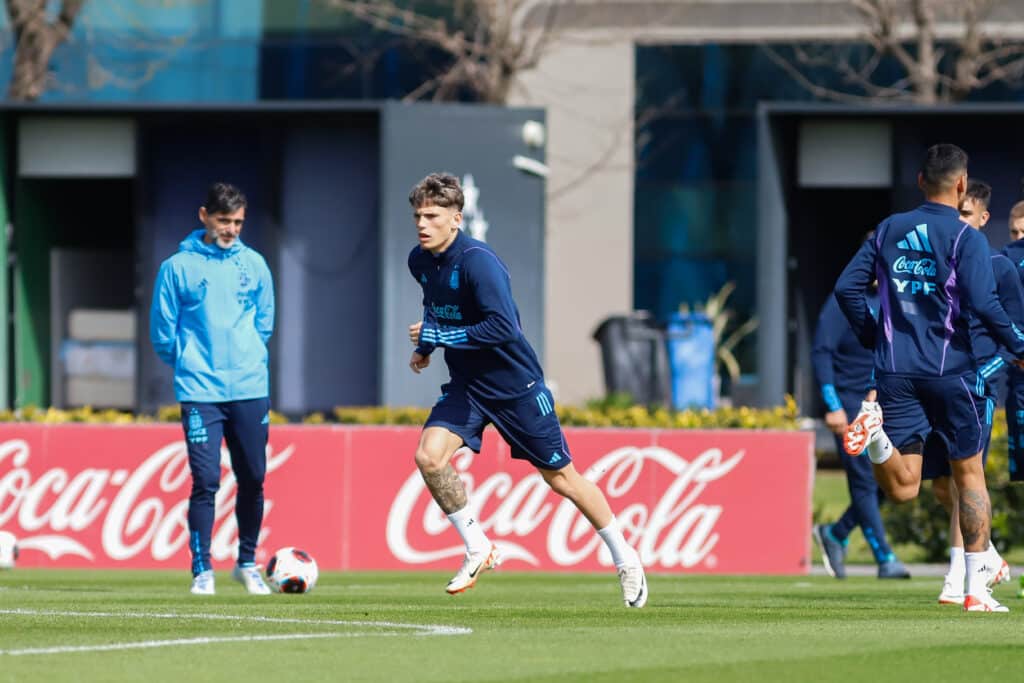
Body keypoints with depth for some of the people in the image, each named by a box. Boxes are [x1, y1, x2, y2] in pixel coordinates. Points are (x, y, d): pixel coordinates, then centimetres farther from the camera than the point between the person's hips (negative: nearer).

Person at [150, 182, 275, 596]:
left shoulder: (254, 266, 7)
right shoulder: (178, 267, -2)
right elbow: (163, 330, 4)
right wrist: (189, 364, 10)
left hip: (250, 388, 3)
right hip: (200, 393, -3)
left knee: (253, 479, 7)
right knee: (206, 480, -10)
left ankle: (247, 564, 22)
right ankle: (202, 570, -3)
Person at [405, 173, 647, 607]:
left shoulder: (478, 262, -24)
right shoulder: (419, 261, 0)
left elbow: (504, 327, -32)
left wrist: (437, 337, -26)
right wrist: (424, 346, 10)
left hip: (515, 386, -6)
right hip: (466, 387, 6)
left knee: (561, 477, 4)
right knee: (429, 456, -17)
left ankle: (625, 560, 22)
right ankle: (477, 550, 0)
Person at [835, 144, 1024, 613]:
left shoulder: (889, 230, 9)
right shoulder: (966, 237, -6)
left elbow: (847, 287, 8)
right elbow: (983, 303, -17)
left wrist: (873, 337, 20)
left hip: (896, 369, 3)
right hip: (950, 370, -3)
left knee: (902, 487, 1)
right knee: (969, 472, 10)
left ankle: (876, 433, -31)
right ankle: (977, 589, 10)